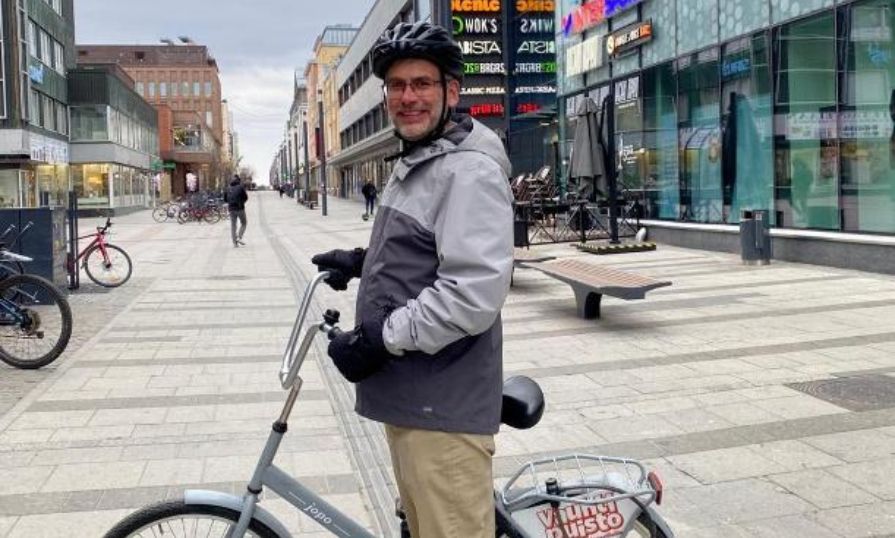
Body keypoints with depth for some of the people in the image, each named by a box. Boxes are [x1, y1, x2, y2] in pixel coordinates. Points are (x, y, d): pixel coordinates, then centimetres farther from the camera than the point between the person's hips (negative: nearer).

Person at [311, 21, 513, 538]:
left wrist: (381, 338, -23)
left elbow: (475, 292, -28)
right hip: (410, 392, 10)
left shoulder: (469, 169, -18)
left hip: (442, 404, -10)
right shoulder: (415, 162, 16)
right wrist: (361, 261, 14)